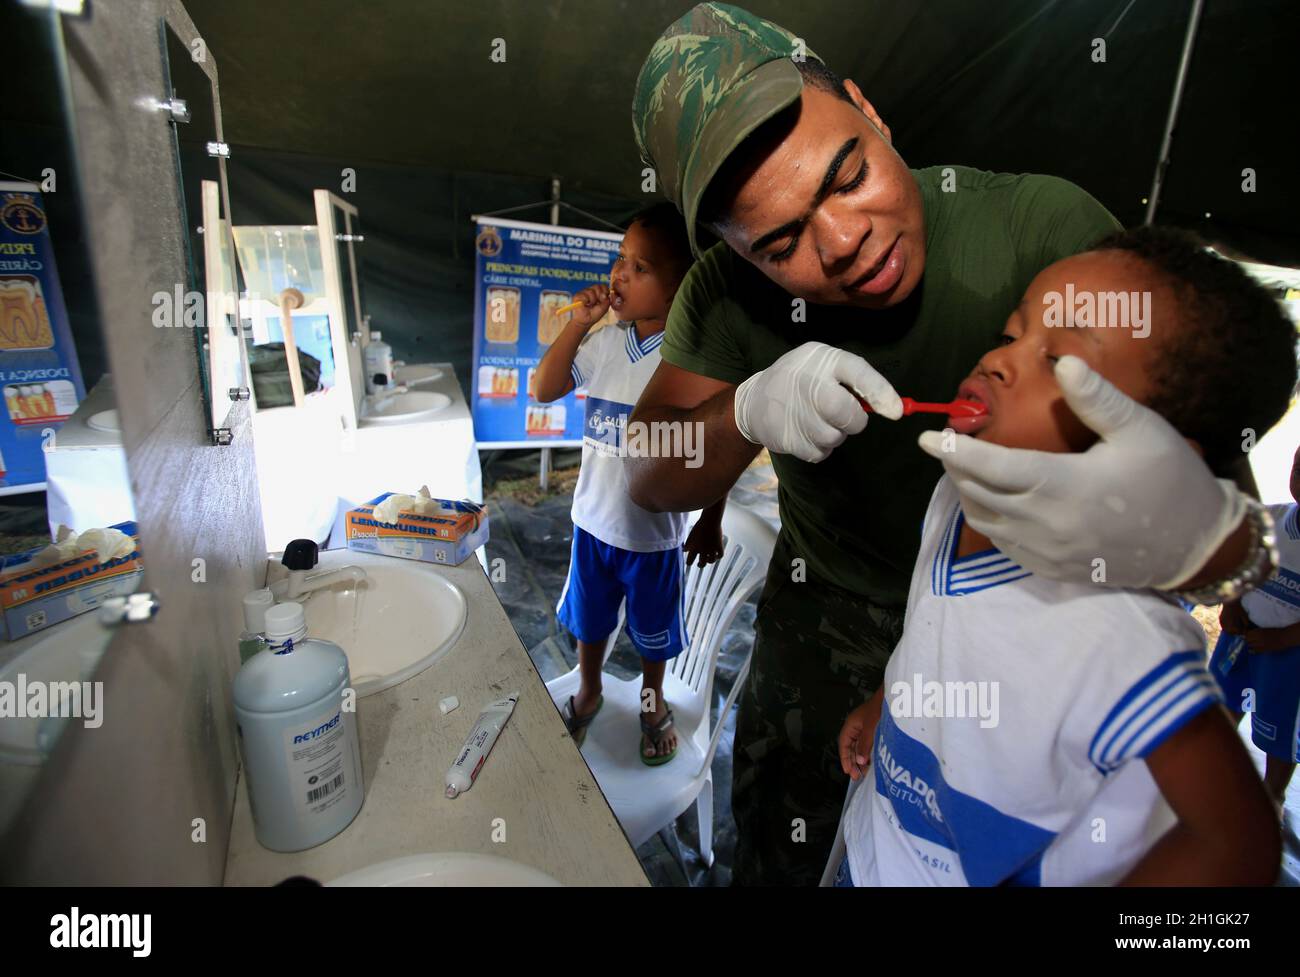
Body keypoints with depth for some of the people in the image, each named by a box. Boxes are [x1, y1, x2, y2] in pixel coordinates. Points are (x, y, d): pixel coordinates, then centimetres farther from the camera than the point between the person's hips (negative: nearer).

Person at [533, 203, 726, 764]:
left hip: (655, 529, -4)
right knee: (589, 618, 23)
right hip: (594, 517, 4)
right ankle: (588, 693, 50)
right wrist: (579, 322, -11)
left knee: (653, 629, 19)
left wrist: (712, 523, -7)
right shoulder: (605, 341, -5)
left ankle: (652, 701, 48)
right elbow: (545, 389, -1)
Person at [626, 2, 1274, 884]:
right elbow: (650, 480, -16)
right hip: (824, 620, 2)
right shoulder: (726, 294, -16)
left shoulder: (1042, 225, -24)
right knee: (780, 852, 21)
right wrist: (749, 411, -37)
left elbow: (1207, 441, -26)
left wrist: (1207, 533, -51)